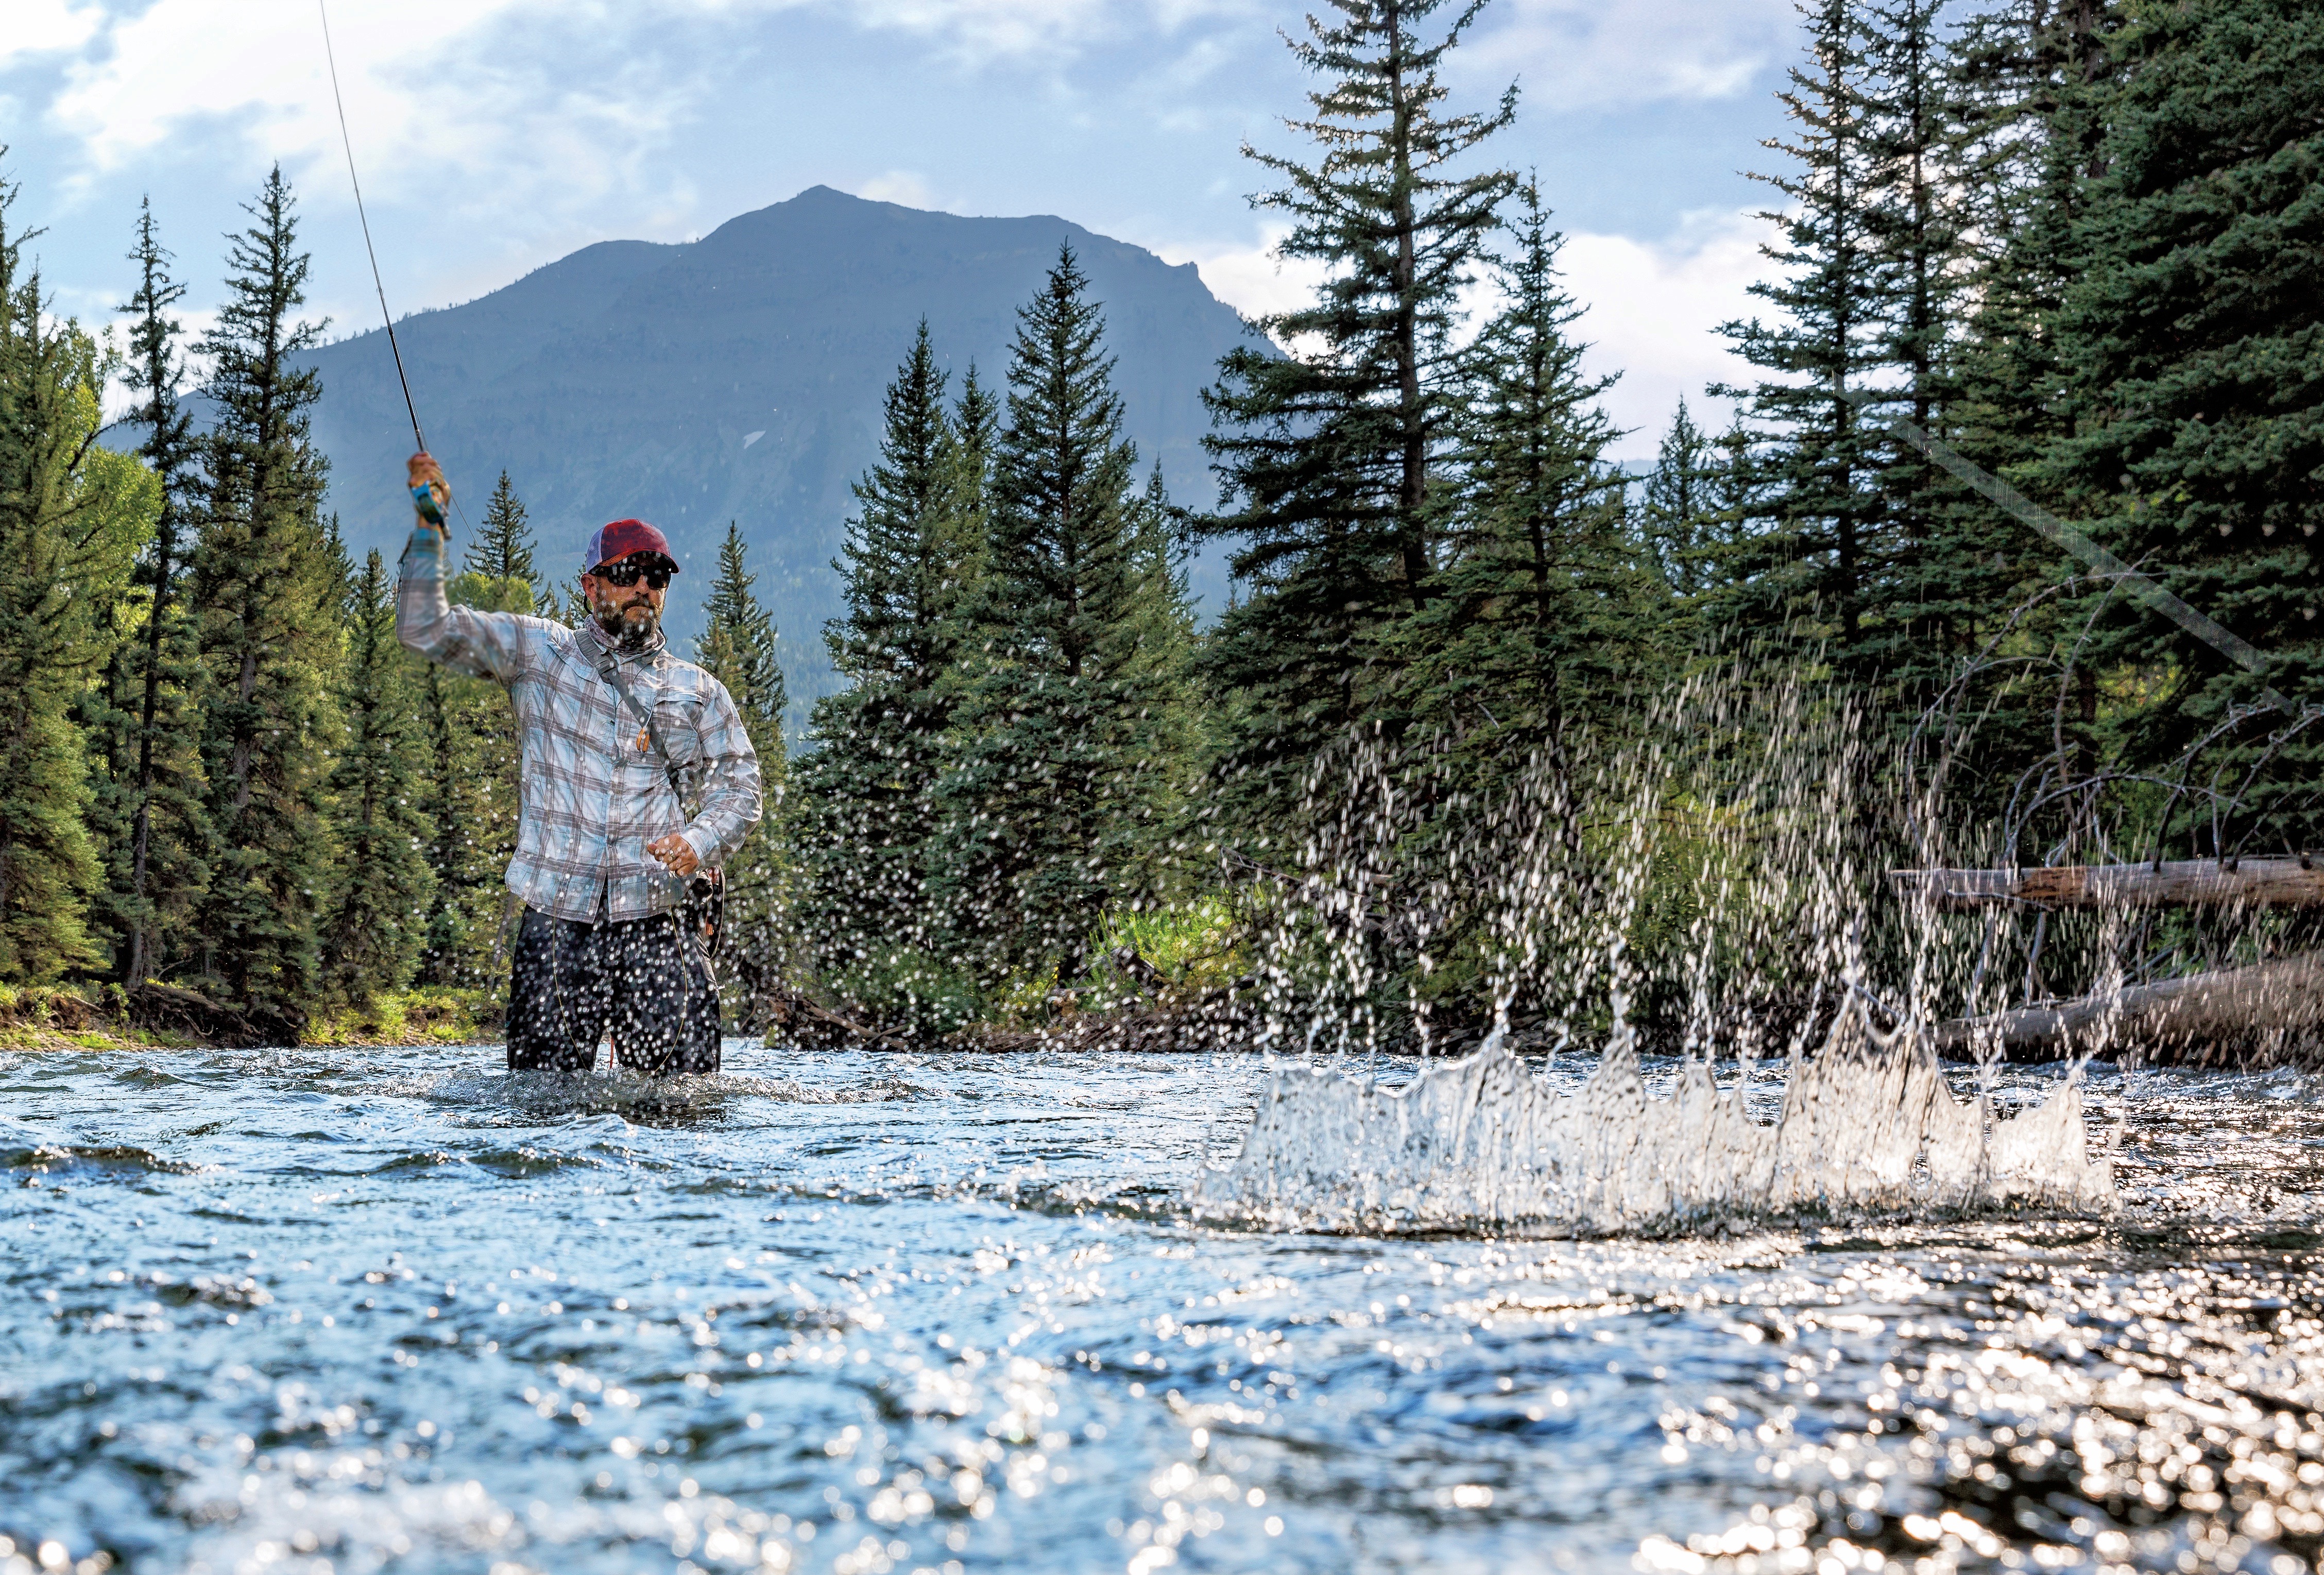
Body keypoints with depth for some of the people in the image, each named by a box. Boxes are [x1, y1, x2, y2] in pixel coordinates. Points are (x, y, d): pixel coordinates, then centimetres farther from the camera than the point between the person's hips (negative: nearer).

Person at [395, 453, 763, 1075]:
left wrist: (699, 843, -9)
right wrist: (430, 528, -3)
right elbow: (425, 629, 7)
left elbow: (738, 789, 12)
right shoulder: (538, 653, 11)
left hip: (657, 930, 1)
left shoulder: (699, 692, 14)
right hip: (555, 928, 0)